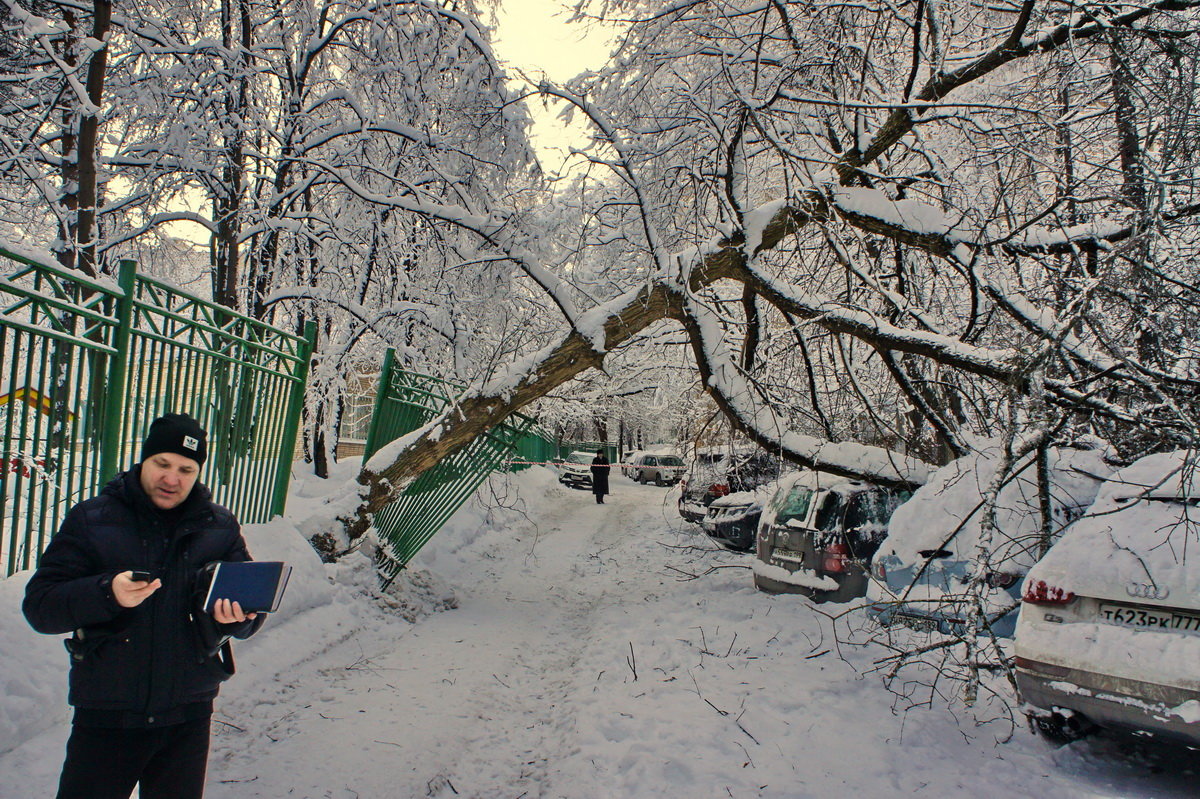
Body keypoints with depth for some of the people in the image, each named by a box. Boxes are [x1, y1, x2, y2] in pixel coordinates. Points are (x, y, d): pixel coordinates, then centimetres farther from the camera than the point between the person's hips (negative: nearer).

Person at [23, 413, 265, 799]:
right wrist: (108, 593, -26)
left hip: (188, 720, 2)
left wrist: (238, 616, -21)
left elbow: (253, 611, 2)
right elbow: (39, 605, -8)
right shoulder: (91, 519, -3)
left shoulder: (221, 527, 3)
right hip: (106, 715, -2)